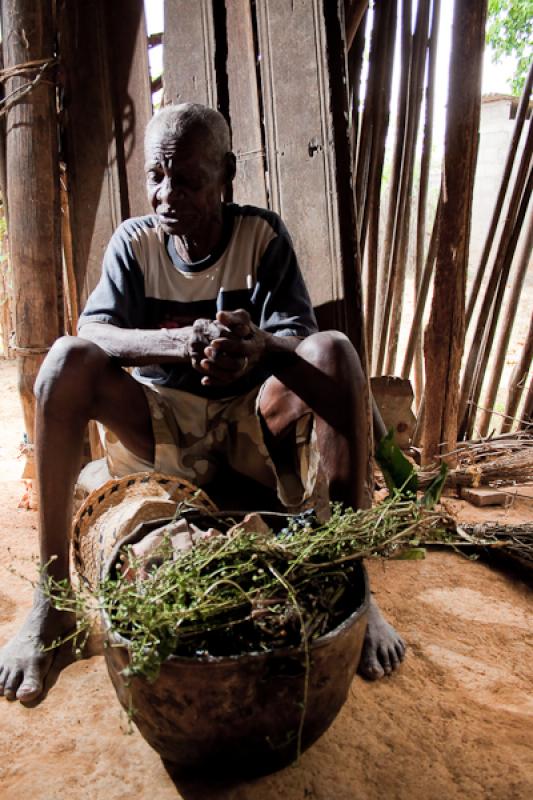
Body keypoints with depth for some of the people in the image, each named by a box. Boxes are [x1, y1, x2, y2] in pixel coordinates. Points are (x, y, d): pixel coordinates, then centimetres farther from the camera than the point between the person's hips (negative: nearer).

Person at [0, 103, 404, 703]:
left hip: (254, 421, 0)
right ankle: (50, 598, -18)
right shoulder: (134, 240, 1)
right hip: (162, 426, 1)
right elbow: (91, 333, -15)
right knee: (68, 359, -23)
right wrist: (182, 343, -35)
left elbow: (300, 339, -14)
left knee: (334, 351, -26)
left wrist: (257, 347, -39)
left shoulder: (263, 234, -3)